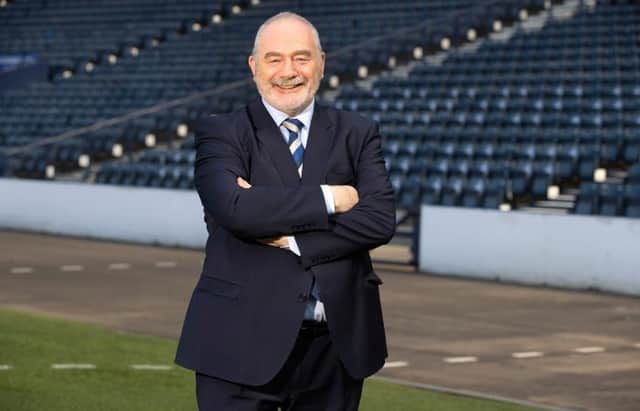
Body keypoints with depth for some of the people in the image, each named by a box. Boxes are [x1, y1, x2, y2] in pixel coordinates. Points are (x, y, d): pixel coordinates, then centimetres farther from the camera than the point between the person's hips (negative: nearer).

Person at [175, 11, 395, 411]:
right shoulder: (221, 134, 1)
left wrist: (290, 238, -13)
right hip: (243, 345, -3)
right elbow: (234, 208, -18)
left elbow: (380, 219, -6)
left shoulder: (358, 134, 8)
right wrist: (328, 198, -13)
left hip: (336, 344, 3)